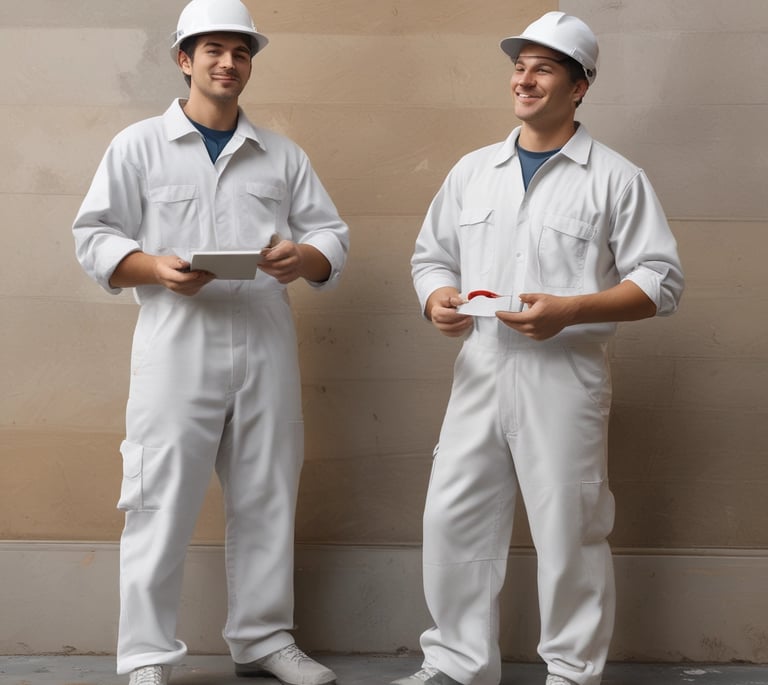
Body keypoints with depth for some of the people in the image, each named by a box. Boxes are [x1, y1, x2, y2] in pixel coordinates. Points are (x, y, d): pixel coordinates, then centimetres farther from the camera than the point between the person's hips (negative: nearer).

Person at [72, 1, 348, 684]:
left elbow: (332, 236, 13)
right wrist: (156, 268, -15)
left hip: (266, 348, 3)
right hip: (176, 346, -3)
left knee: (266, 500, 9)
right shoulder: (139, 146, 8)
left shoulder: (283, 155, 17)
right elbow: (95, 239, 4)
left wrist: (304, 258, -10)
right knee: (162, 504, -4)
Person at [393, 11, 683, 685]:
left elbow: (661, 281, -4)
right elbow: (431, 255, 20)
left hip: (564, 377, -4)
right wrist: (437, 297, -4)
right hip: (479, 372, 5)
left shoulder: (617, 179, 0)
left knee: (569, 533, 1)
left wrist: (569, 310, -17)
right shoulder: (472, 171, 14)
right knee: (454, 522, 6)